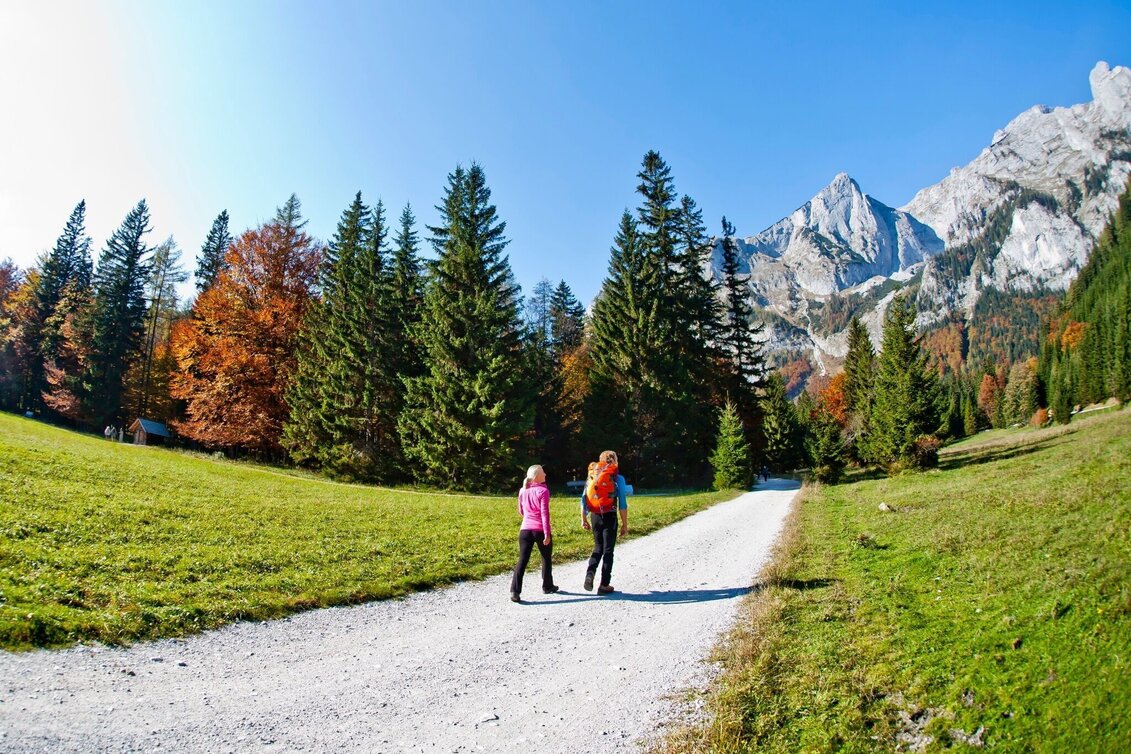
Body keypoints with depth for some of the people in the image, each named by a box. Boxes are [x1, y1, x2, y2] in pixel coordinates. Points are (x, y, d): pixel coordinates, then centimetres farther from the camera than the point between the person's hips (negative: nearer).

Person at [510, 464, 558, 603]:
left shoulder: (522, 491, 8)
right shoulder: (543, 491, -10)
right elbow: (545, 513, -14)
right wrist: (547, 534, -14)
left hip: (525, 529, 4)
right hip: (540, 530, -4)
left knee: (522, 560, 2)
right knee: (546, 559, 17)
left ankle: (515, 591, -9)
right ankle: (547, 586, 30)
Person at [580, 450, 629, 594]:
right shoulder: (618, 478, -5)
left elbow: (584, 499, 5)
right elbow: (622, 504, -7)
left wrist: (584, 519, 12)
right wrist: (625, 524, -1)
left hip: (594, 517, 3)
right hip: (610, 517, -3)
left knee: (598, 548, 19)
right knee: (608, 550, 8)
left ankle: (590, 573, -3)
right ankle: (604, 585, 11)